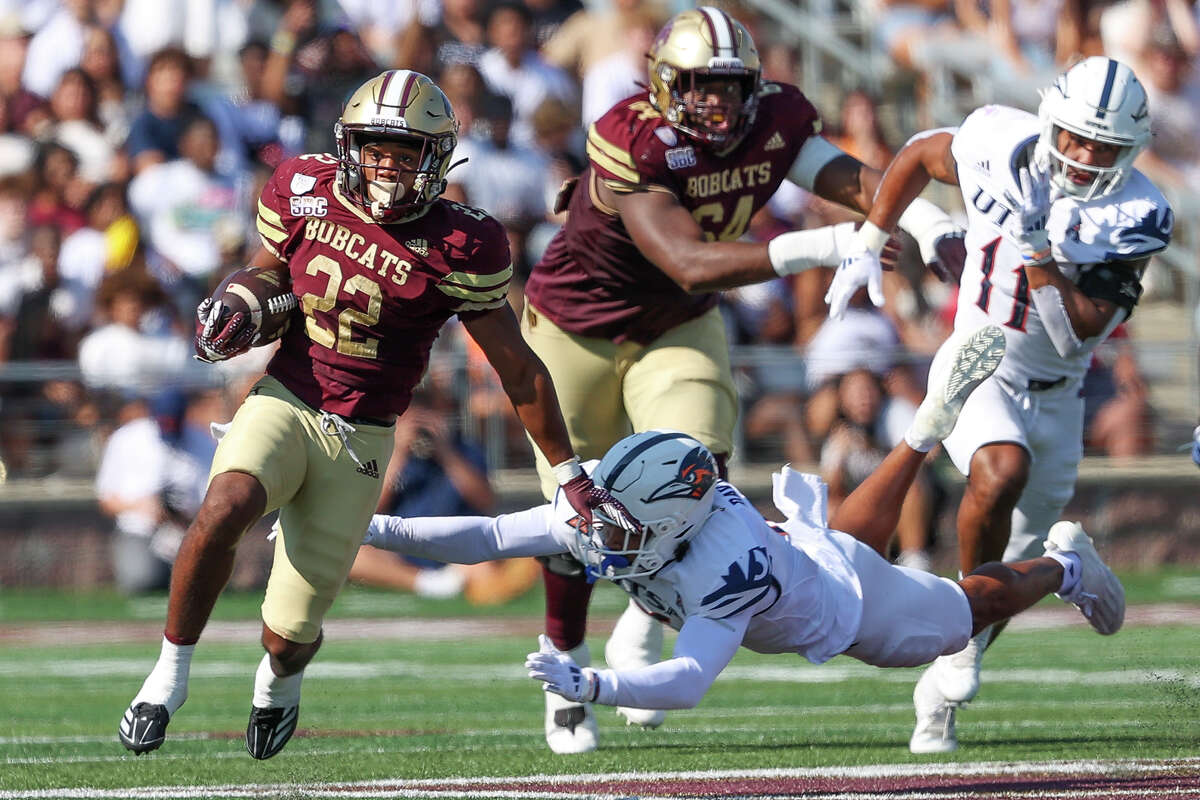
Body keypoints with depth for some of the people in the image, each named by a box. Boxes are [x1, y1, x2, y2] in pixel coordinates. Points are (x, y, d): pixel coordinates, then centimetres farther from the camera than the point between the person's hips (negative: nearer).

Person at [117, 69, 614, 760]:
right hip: (284, 400, 1)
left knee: (291, 634, 0)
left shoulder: (458, 246, -11)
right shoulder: (307, 192, -3)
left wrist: (570, 472, 3)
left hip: (360, 438, -1)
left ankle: (280, 680, 41)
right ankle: (170, 673, -13)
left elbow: (519, 369, -2)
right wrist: (236, 309, -5)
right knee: (225, 507, -34)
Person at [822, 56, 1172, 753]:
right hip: (979, 373, -2)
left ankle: (942, 694, 30)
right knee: (1002, 472, -34)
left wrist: (1038, 252, -34)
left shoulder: (1136, 217, -17)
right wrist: (868, 244, 7)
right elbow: (920, 153, 7)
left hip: (1055, 394, 2)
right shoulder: (1001, 147, -15)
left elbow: (1078, 332, -24)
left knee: (1020, 563, 10)